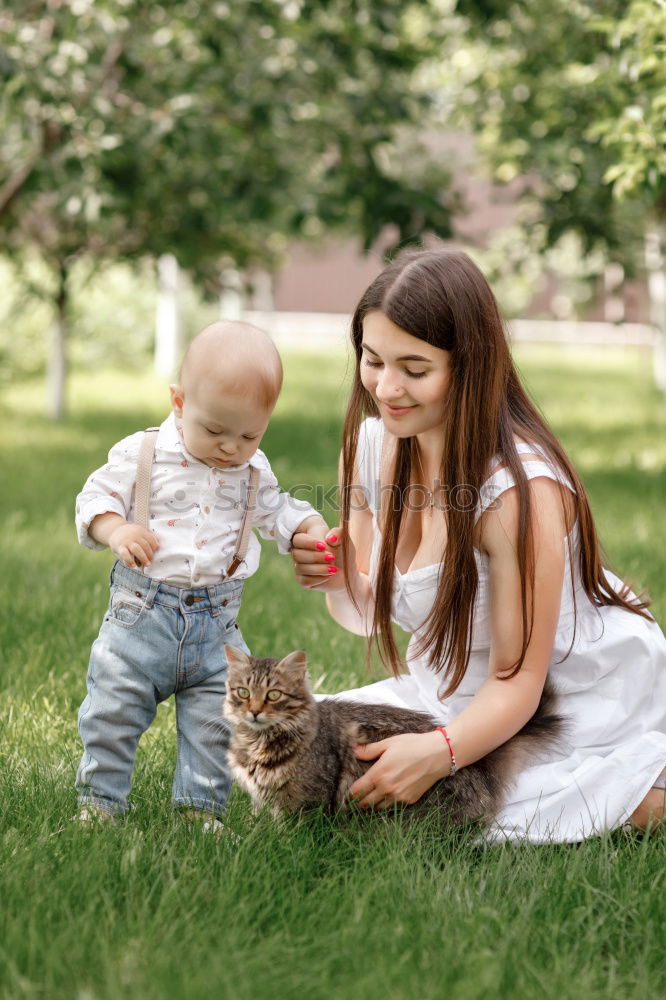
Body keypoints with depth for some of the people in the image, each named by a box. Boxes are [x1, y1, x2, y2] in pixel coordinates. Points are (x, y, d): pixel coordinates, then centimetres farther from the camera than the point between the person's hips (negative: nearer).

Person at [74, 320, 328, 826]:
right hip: (142, 614, -2)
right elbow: (96, 497, -2)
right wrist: (115, 529, -22)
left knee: (216, 723, 3)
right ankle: (100, 800, 15)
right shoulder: (141, 453, -6)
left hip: (217, 621, 2)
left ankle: (201, 808, 17)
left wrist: (310, 527, 0)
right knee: (113, 709, 0)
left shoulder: (254, 469, 5)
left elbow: (276, 510, 19)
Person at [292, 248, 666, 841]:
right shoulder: (371, 444, -6)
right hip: (455, 695, 8)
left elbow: (519, 679, -25)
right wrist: (336, 581, -20)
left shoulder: (523, 488, -28)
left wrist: (440, 751, -42)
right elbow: (368, 613, 3)